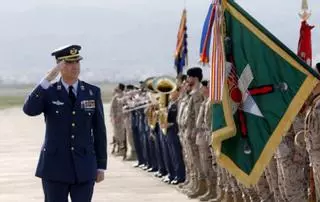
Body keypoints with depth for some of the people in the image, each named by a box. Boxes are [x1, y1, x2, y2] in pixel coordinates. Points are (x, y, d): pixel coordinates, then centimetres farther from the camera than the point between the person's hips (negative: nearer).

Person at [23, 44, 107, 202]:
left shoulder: (92, 92, 5)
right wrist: (47, 80, -23)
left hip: (84, 167, 1)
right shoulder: (48, 92, 0)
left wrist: (101, 165, 5)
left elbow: (99, 130, 7)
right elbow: (29, 110, -20)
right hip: (55, 166, -1)